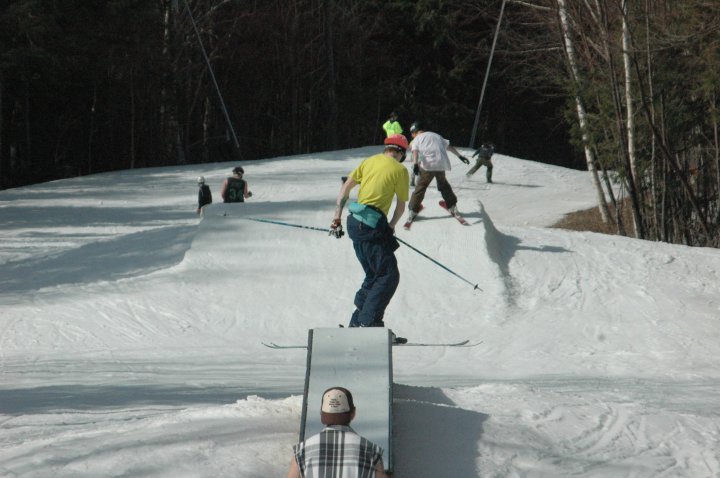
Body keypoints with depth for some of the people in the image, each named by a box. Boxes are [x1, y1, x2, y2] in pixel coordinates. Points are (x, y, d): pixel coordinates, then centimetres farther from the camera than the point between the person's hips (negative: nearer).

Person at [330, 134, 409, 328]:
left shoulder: (370, 161, 14)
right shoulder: (400, 170, -2)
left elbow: (345, 187, 12)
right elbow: (401, 206, 5)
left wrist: (337, 218, 14)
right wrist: (392, 225, 24)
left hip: (355, 222, 8)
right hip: (371, 226, -8)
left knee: (374, 276, 16)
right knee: (389, 276, -5)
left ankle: (357, 323, 15)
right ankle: (369, 322, -14)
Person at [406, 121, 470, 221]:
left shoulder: (417, 138, 9)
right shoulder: (435, 135, 24)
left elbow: (415, 151, -9)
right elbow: (449, 146, 26)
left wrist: (415, 163, -25)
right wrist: (459, 156, 32)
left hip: (428, 165, -5)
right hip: (441, 165, 5)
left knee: (420, 186, 0)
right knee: (443, 184, 26)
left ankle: (413, 211, -6)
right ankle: (452, 206, 32)